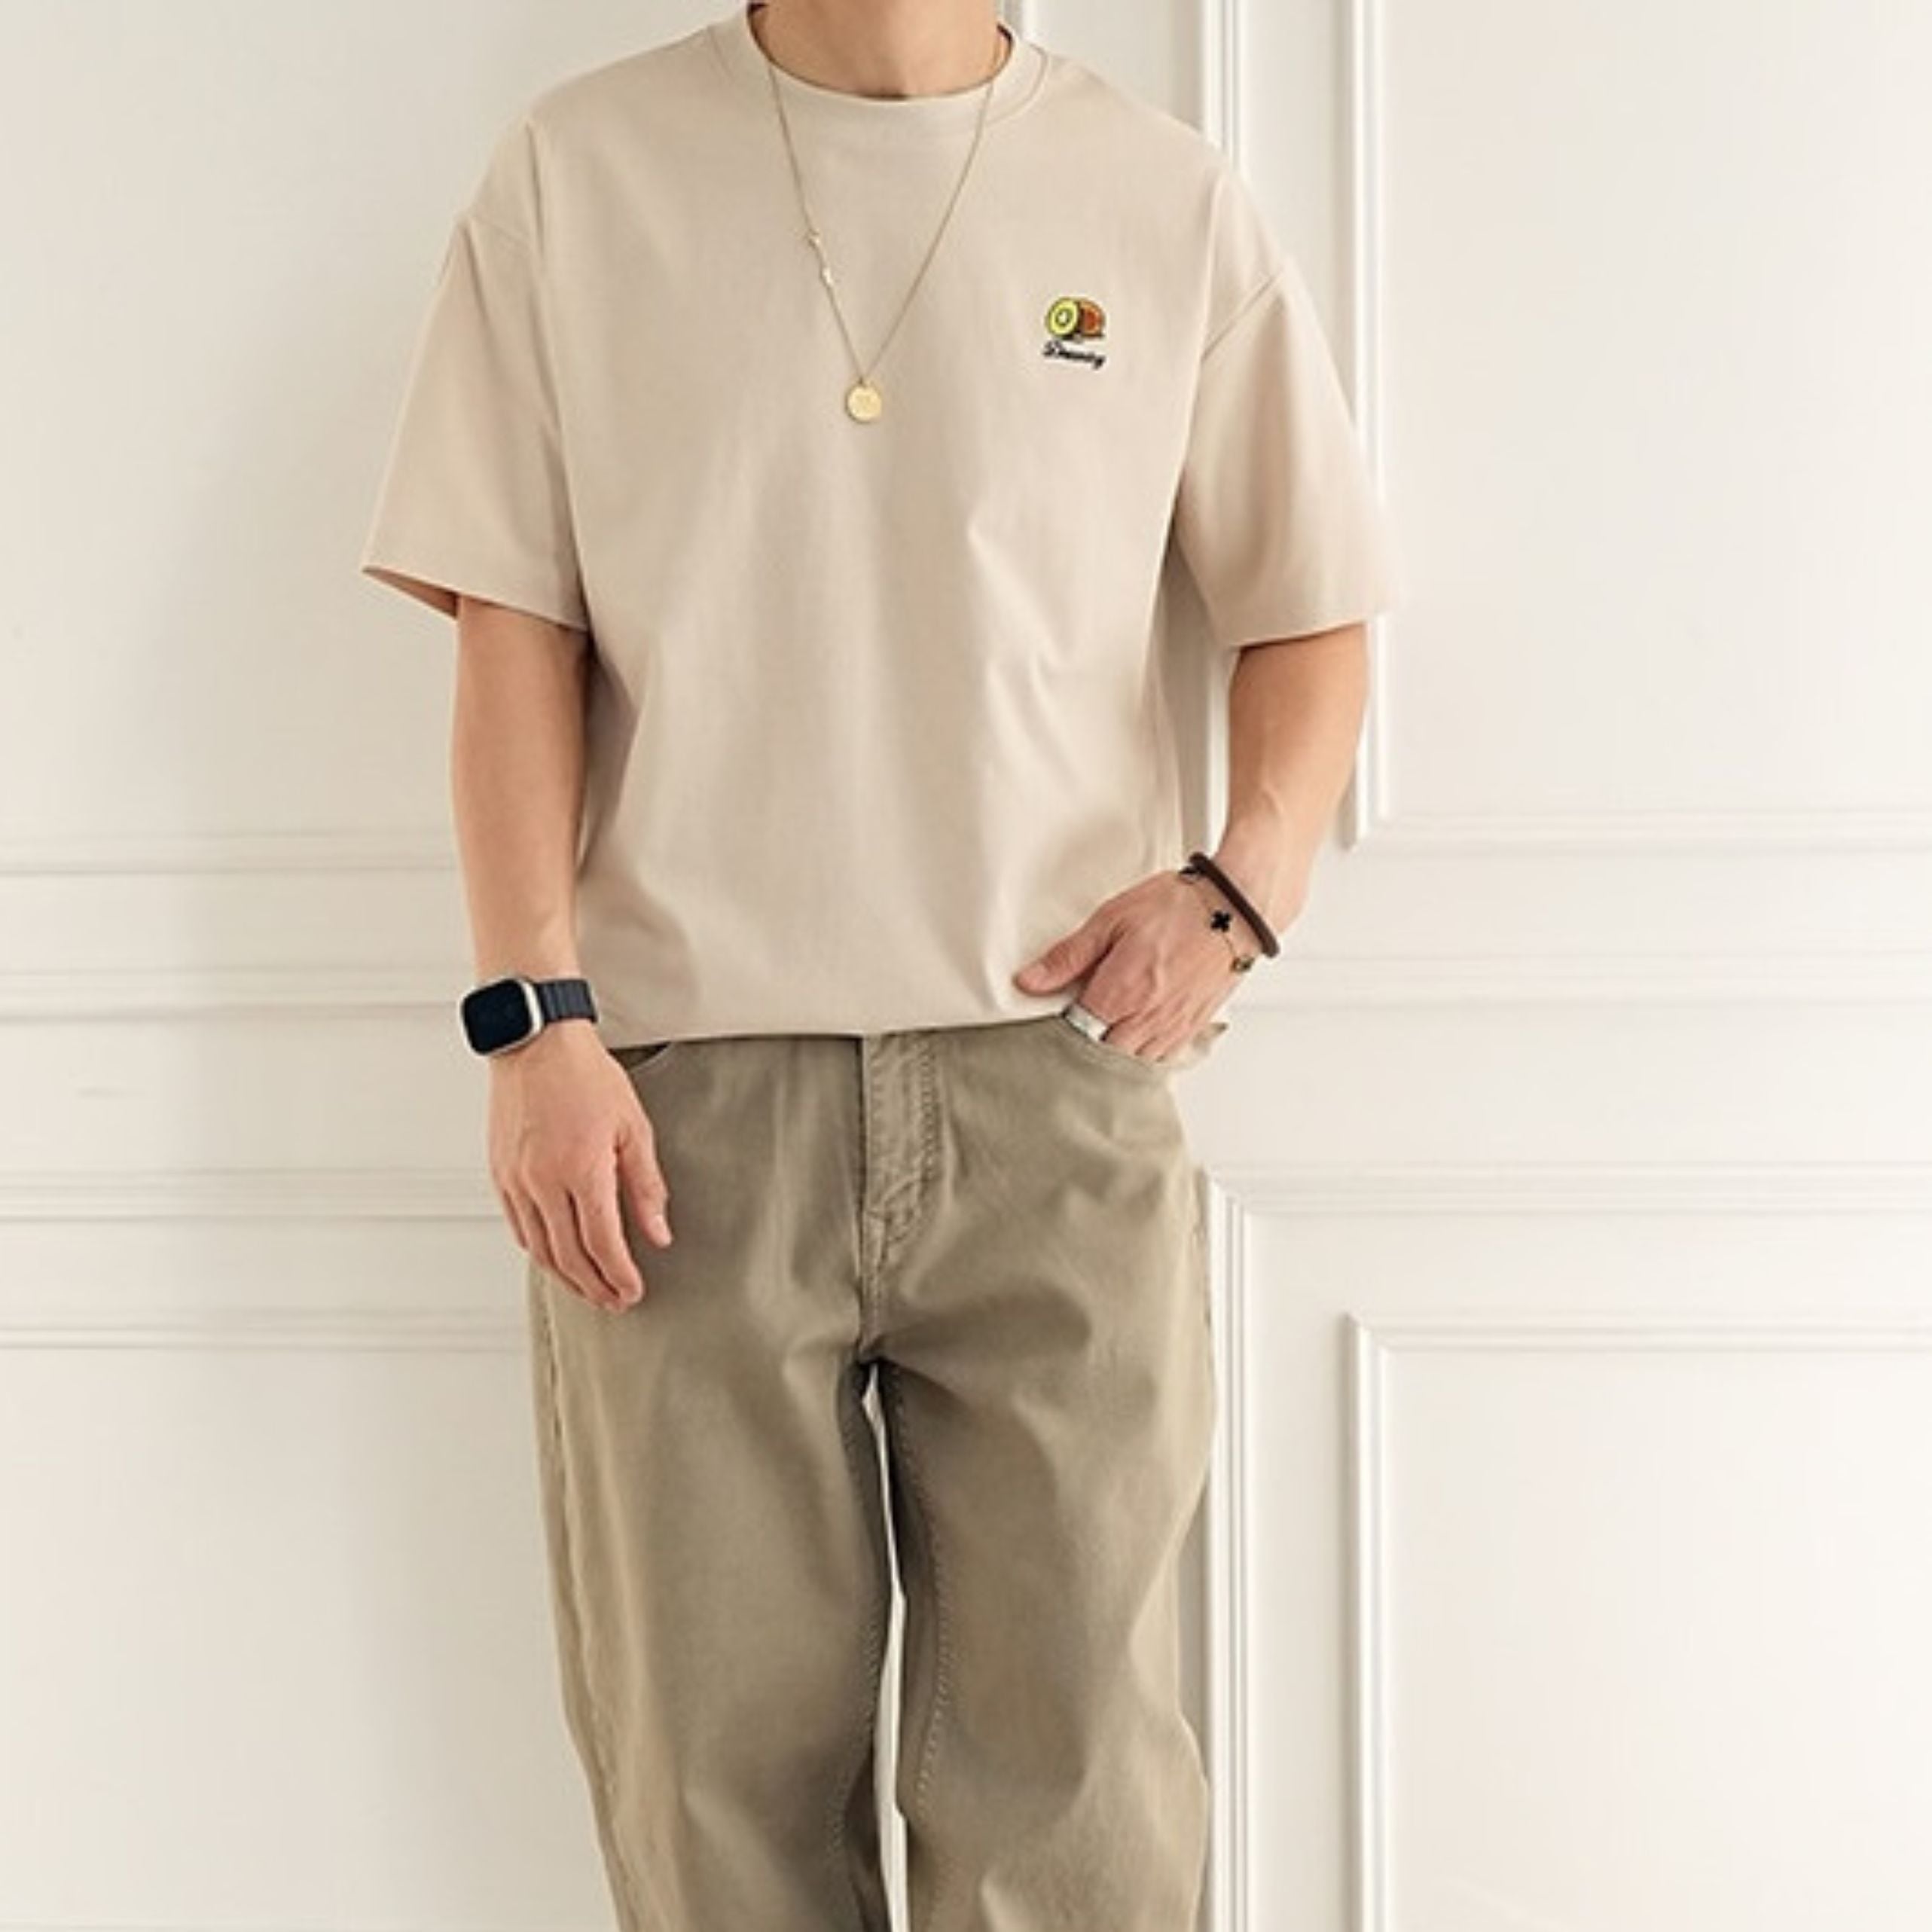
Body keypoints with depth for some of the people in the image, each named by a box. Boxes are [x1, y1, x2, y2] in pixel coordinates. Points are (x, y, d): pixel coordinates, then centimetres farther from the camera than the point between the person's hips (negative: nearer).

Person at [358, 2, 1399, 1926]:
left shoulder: (1170, 200, 7)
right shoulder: (578, 170, 6)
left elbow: (1308, 606, 11)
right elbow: (511, 627, 2)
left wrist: (1243, 882, -7)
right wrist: (535, 1018, -7)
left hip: (1052, 1084, 0)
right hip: (676, 1087, 0)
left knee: (1071, 1767, 4)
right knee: (715, 1762, 8)